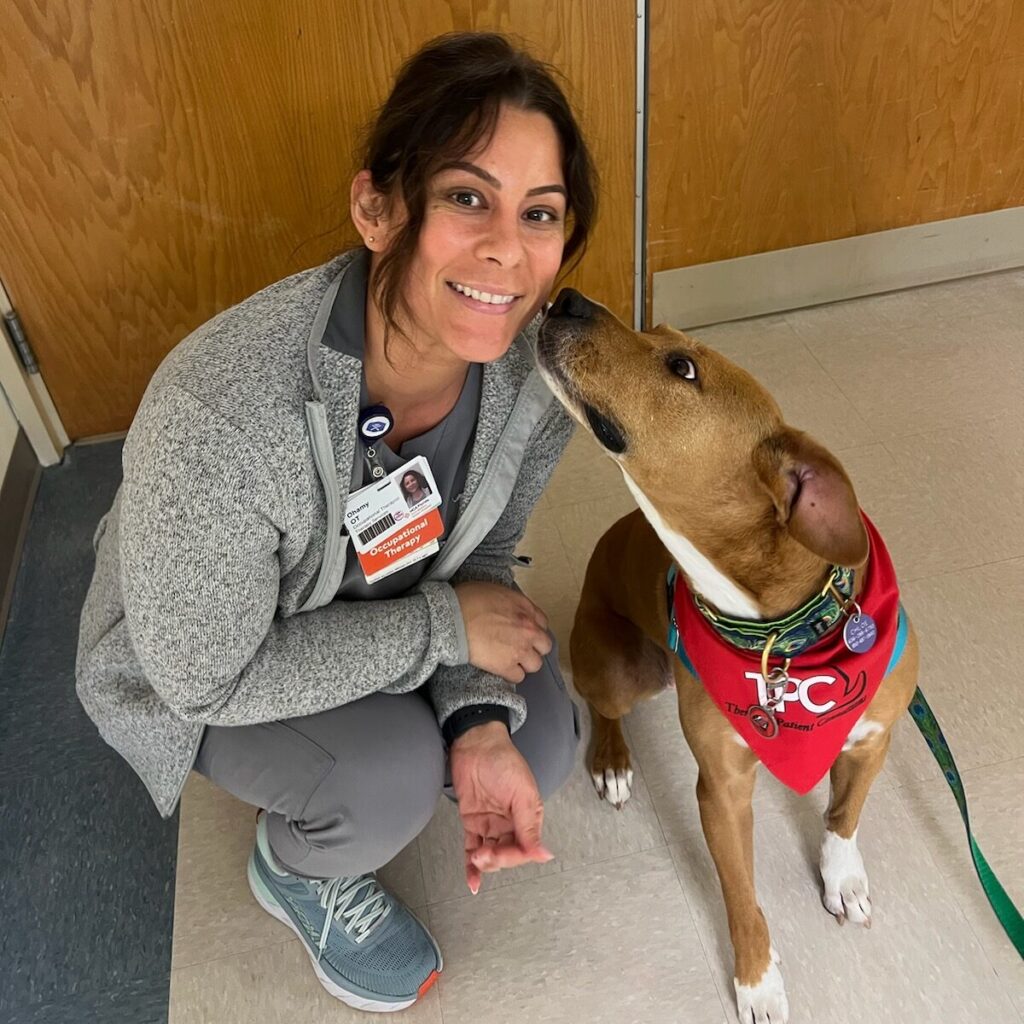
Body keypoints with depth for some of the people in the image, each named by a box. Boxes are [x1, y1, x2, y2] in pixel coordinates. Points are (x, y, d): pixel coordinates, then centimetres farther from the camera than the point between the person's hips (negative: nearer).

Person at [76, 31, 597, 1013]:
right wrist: (442, 628, -26)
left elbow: (481, 552, -8)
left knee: (539, 746, -8)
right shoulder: (218, 415, -41)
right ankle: (298, 873, 12)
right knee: (390, 774, -26)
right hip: (201, 667, -4)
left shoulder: (532, 363, -24)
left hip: (385, 592, 5)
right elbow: (208, 675, -27)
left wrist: (481, 722, -23)